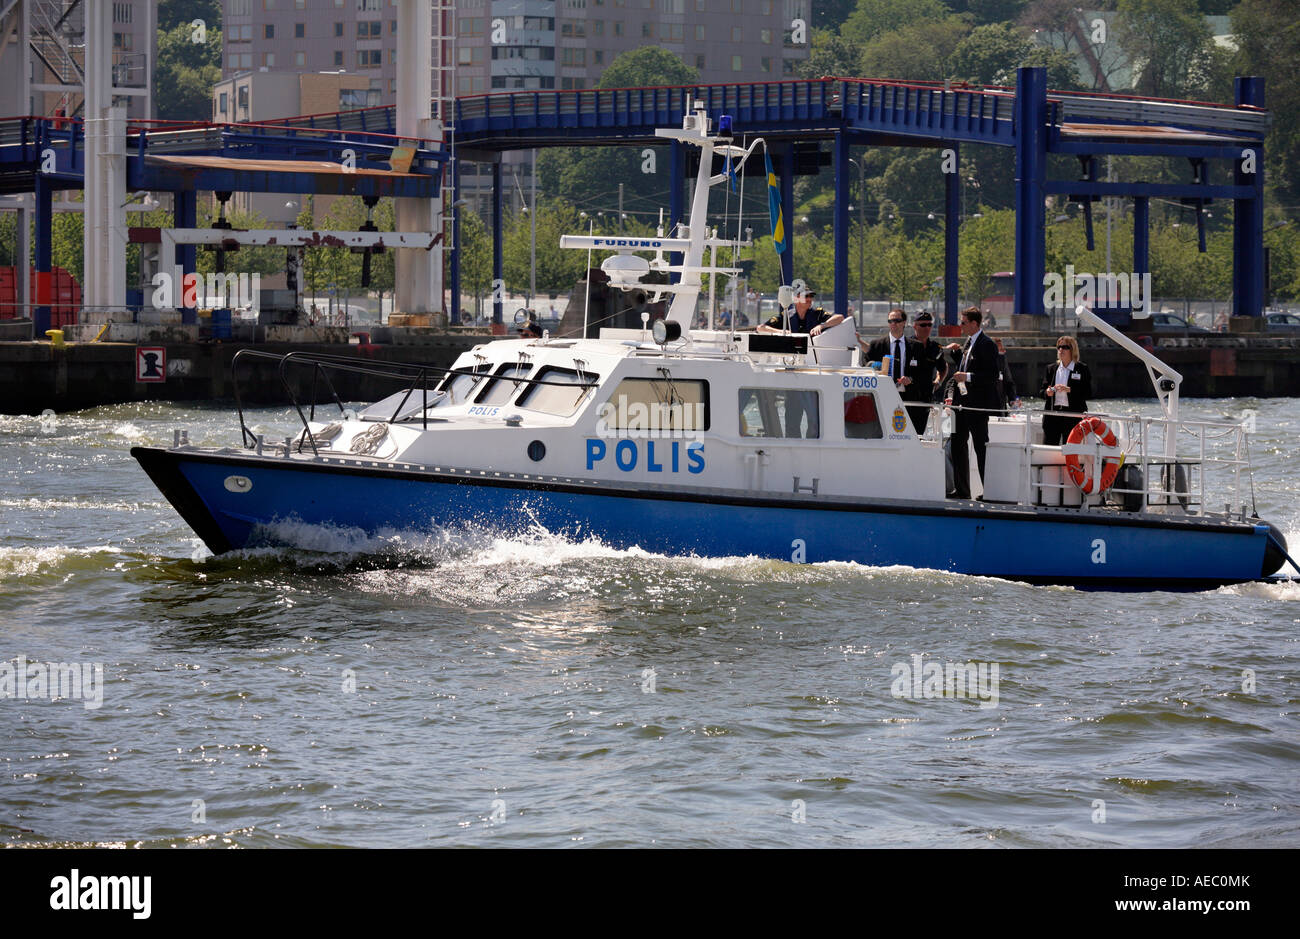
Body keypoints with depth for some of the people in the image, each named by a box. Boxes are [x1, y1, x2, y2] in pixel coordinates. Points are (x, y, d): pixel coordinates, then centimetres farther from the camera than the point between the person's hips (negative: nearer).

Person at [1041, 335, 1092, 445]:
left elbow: (1088, 393, -4)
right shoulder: (1050, 369, 14)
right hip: (1052, 414, 3)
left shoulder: (1082, 369, 2)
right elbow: (1042, 392, 17)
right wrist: (1047, 392, -7)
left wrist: (1069, 390, -15)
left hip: (1073, 416, -3)